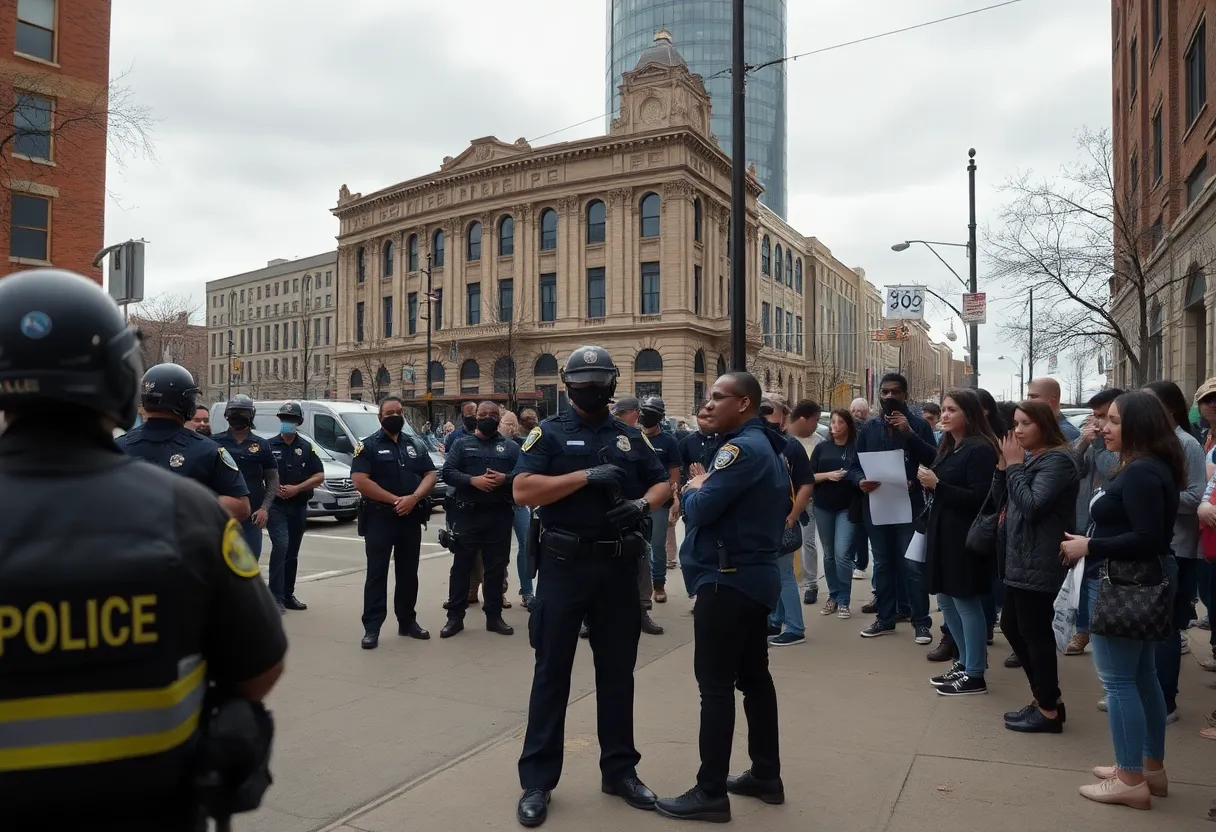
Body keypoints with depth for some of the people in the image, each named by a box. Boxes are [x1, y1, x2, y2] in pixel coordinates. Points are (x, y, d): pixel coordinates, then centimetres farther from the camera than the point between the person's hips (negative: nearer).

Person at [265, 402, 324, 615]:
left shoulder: (307, 448, 8)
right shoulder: (268, 445, 2)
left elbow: (320, 476, 3)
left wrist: (297, 488, -10)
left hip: (299, 507, 3)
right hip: (275, 505, -3)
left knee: (292, 552, 10)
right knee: (281, 545, -18)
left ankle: (288, 595, 20)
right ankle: (276, 596, -15)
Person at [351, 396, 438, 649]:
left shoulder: (415, 445, 11)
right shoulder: (368, 445, -3)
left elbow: (430, 474, 7)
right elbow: (359, 480, -14)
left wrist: (413, 498, -12)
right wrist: (395, 500, -17)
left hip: (411, 517, 4)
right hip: (379, 518, -4)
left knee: (408, 572, 12)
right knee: (376, 573, -1)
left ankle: (408, 621, 23)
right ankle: (372, 628, 3)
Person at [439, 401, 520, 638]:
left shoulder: (510, 447, 10)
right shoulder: (461, 444, 7)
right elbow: (447, 473, -4)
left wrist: (505, 479, -17)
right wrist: (473, 480, -19)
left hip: (499, 515, 1)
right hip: (467, 514, -1)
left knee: (496, 567, 8)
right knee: (461, 566, 4)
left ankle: (494, 616, 19)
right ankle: (455, 616, 13)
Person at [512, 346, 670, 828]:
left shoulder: (630, 437, 11)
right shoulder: (549, 432, -2)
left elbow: (662, 483, 14)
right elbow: (523, 490, -13)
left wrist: (642, 504, -9)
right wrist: (586, 475, -19)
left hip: (619, 568, 4)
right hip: (565, 567, -4)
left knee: (618, 671, 13)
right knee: (552, 672, 4)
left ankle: (620, 770, 27)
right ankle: (537, 780, 14)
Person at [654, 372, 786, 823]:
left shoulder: (741, 449, -18)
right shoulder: (769, 447, 13)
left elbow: (699, 510, -23)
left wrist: (694, 487, 0)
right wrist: (706, 487, 9)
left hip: (727, 579, -10)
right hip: (755, 574, 10)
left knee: (716, 686, -4)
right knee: (754, 677, 16)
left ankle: (711, 792, 3)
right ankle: (766, 776, 26)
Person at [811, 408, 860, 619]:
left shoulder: (857, 447, -1)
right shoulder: (821, 448, 5)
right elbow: (810, 476, 3)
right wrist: (828, 475, -13)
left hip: (848, 507, -3)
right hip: (823, 506, 3)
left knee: (842, 553, -10)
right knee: (829, 554, 9)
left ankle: (844, 601, 1)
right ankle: (833, 597, 21)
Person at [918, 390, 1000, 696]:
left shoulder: (980, 450, -14)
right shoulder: (947, 447, 13)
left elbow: (979, 499, -21)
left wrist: (937, 485, -22)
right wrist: (925, 481, 1)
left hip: (966, 537, -9)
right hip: (944, 533, 9)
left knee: (966, 602, -1)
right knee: (946, 600, 16)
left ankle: (975, 675, 11)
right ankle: (966, 661, 30)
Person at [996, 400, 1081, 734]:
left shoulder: (1058, 459, -13)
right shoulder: (1028, 457, 16)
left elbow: (1031, 505, -22)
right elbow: (1003, 501, 12)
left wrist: (1014, 465, -16)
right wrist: (1003, 465, -1)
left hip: (1041, 563, -10)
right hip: (1021, 558, 10)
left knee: (1035, 632, -3)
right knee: (1011, 626, 14)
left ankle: (1049, 711, 10)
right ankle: (1044, 698, 25)